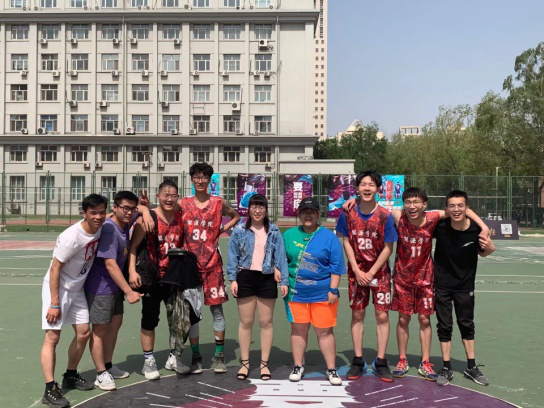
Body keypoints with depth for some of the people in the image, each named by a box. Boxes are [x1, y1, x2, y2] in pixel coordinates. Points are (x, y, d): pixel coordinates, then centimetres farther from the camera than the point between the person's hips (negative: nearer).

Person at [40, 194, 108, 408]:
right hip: (57, 288, -8)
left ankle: (70, 376, 27)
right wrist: (54, 304, -23)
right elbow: (55, 269, -23)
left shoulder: (100, 228, -8)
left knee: (83, 333, 10)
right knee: (52, 336, -10)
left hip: (77, 289, 8)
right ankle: (50, 390, -7)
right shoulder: (72, 237, -27)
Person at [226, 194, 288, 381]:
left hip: (267, 279, 1)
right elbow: (233, 256, 1)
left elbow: (280, 256, 2)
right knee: (246, 322, 7)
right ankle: (245, 363, 18)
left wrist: (284, 281, -3)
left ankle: (264, 363, 17)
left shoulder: (274, 231, 5)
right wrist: (233, 279, -7)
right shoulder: (239, 230, 2)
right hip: (245, 278, 0)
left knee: (266, 322, 7)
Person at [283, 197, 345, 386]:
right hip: (295, 293, 2)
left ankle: (331, 369, 16)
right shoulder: (289, 235, 7)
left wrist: (333, 289, -7)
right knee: (298, 330, 11)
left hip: (322, 294, -2)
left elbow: (336, 267, -2)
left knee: (324, 331, 5)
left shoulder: (329, 237, -1)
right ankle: (297, 367, 24)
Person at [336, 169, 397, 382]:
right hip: (356, 271, 2)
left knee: (382, 315, 0)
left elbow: (388, 248, -8)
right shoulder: (348, 213, -6)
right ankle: (358, 361, 16)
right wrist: (357, 271, -8)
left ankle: (381, 362, 12)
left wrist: (371, 273, -12)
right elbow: (346, 242, -1)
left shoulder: (385, 216, -12)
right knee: (357, 314, 6)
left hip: (379, 271, -1)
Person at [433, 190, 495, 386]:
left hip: (465, 285, 1)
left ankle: (471, 367, 30)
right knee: (444, 326, 8)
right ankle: (446, 368, 21)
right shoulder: (439, 226, -20)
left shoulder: (477, 230, -18)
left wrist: (490, 247, -19)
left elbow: (482, 253, 1)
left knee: (467, 325, 14)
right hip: (442, 284, -1)